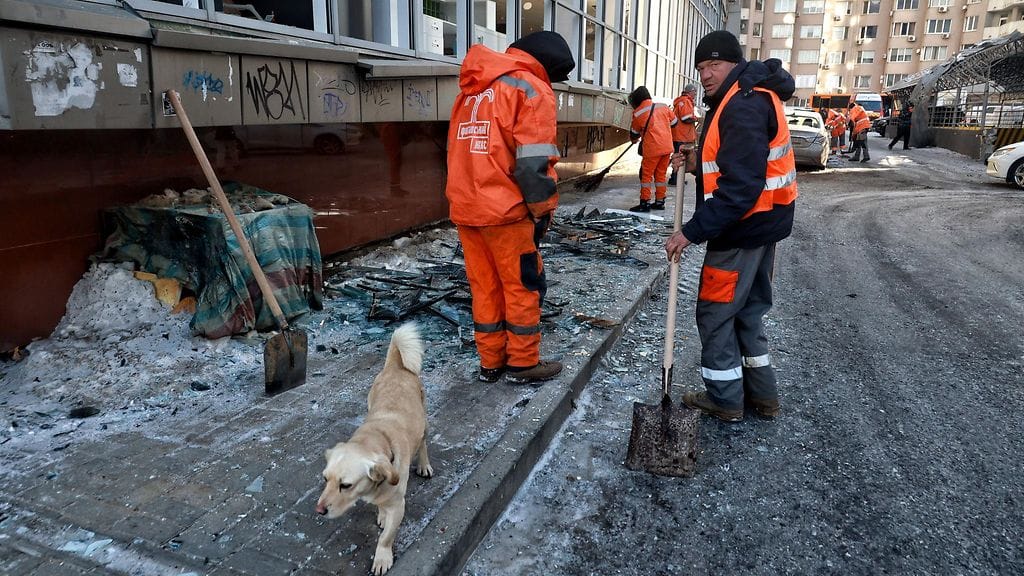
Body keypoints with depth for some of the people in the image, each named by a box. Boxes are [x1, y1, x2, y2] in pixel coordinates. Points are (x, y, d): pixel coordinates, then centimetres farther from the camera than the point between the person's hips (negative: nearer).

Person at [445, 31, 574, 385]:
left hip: (464, 208, 7)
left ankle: (491, 362, 23)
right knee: (523, 286, 6)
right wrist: (542, 209, -5)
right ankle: (523, 364, 15)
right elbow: (533, 161, -14)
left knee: (484, 287, 14)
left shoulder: (471, 89, 19)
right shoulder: (531, 87, -5)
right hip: (505, 210, -7)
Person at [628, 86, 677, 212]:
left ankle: (645, 203, -1)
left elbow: (634, 134, 8)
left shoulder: (638, 113, -5)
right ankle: (660, 201, 19)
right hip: (667, 147, 5)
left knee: (646, 175, 2)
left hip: (652, 149, -5)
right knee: (661, 174, 13)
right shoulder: (663, 107, 6)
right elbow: (674, 122, 16)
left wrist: (633, 139, 30)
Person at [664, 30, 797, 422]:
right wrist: (700, 165, 5)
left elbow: (741, 187, -28)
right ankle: (762, 395, 29)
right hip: (761, 225, 11)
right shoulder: (745, 99, 14)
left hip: (743, 228, -11)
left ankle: (725, 400, 14)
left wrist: (692, 231, -27)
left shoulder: (744, 106, -20)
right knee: (748, 310, 18)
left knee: (715, 313, 1)